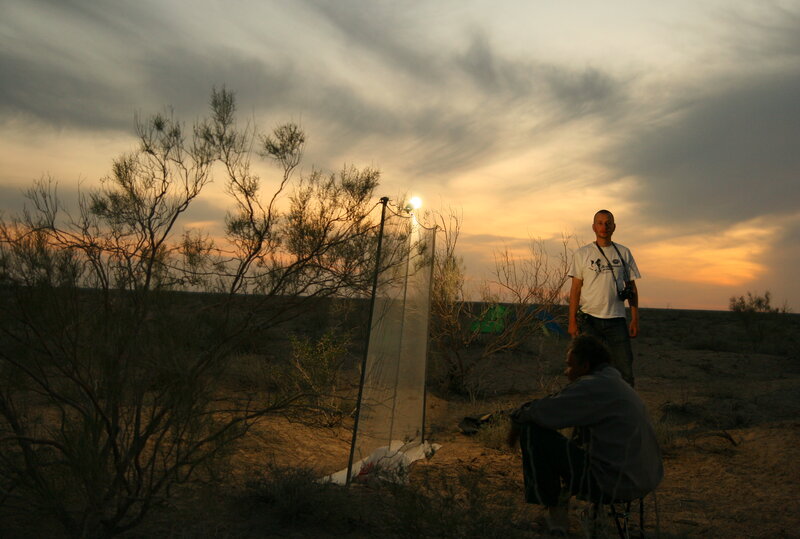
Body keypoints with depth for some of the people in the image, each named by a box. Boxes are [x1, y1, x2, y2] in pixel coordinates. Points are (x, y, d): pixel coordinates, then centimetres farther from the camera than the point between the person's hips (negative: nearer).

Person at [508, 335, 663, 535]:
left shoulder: (592, 386, -17)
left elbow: (542, 412, -19)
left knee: (533, 430, -8)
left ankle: (554, 510, 6)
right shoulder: (616, 383, 14)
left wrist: (517, 420, 1)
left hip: (612, 484, -10)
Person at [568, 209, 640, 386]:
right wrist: (572, 321, -5)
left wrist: (635, 319, 4)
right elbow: (575, 288, 1)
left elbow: (631, 287, 12)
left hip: (616, 320, 2)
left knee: (624, 369, 0)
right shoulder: (582, 254, 4)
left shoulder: (624, 253, 10)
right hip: (589, 320, -1)